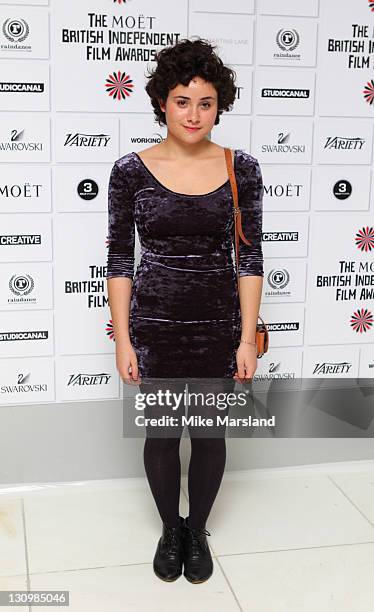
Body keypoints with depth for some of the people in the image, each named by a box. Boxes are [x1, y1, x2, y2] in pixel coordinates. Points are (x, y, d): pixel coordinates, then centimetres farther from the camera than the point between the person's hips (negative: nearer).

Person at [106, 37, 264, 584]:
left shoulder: (242, 169, -4)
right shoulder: (132, 171, -6)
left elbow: (250, 258, -2)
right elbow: (119, 260, -2)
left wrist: (248, 339, -6)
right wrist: (123, 339, -6)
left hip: (219, 324, 1)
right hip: (155, 325, 0)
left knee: (210, 434, 14)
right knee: (162, 434, 13)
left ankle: (197, 530, 38)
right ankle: (170, 528, 39)